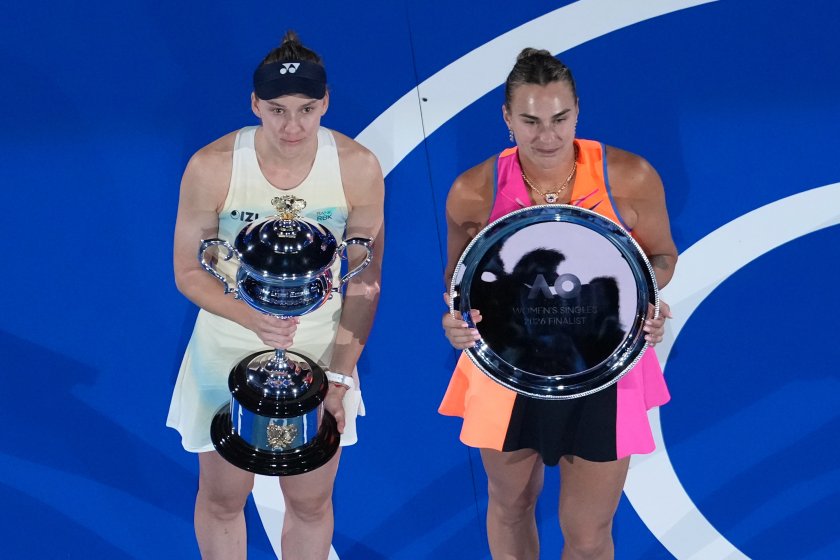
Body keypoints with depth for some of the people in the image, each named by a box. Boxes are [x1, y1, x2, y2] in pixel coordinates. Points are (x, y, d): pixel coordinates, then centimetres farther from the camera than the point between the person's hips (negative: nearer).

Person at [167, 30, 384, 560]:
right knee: (223, 498, 15)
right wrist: (253, 318, -29)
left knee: (312, 501, 15)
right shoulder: (211, 167, -21)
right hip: (230, 352, -1)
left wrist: (341, 375, -11)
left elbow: (365, 280, -7)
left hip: (320, 353, 1)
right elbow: (189, 272, -11)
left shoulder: (358, 168, -17)